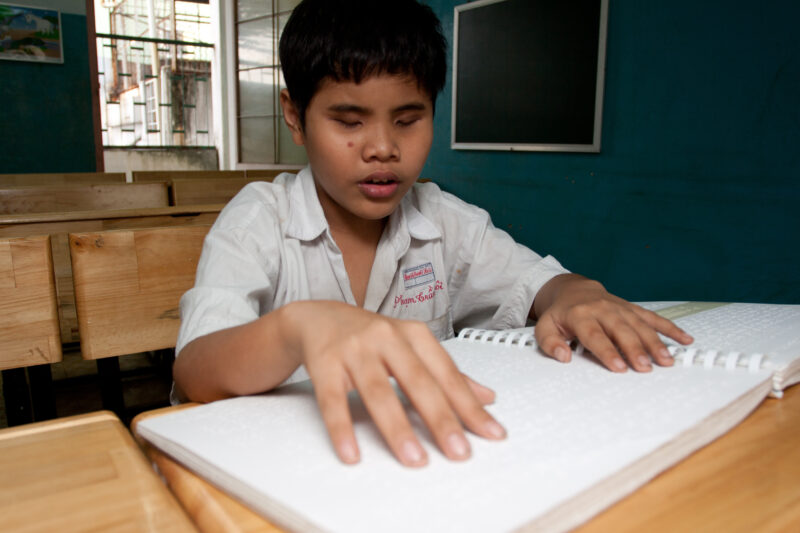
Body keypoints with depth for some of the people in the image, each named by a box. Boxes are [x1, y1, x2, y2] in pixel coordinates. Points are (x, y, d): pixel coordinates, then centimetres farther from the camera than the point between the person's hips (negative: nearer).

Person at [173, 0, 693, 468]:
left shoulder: (446, 220, 3)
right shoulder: (257, 221, -9)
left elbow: (537, 280, 10)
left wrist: (577, 295, -14)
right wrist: (301, 325, -42)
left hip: (426, 451, 3)